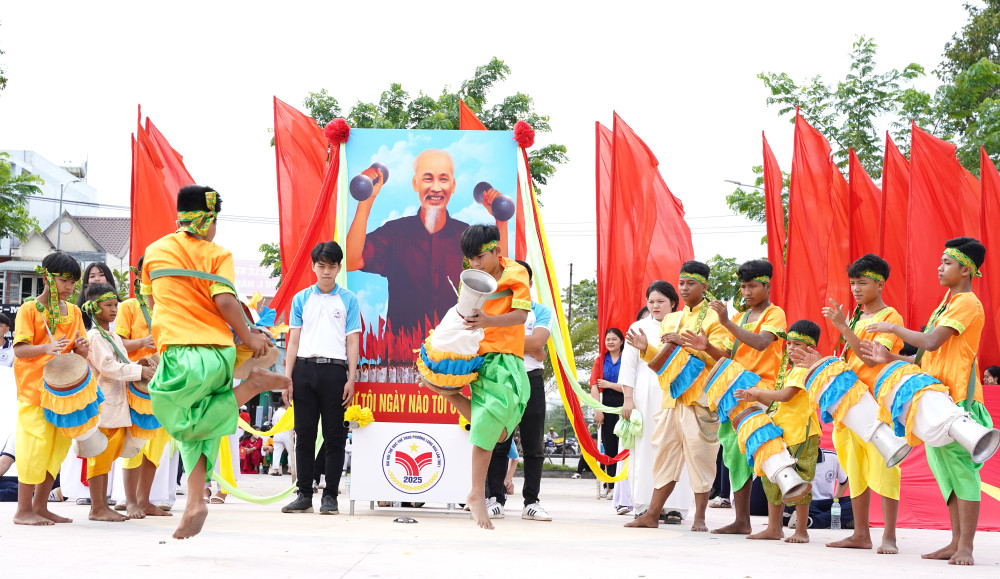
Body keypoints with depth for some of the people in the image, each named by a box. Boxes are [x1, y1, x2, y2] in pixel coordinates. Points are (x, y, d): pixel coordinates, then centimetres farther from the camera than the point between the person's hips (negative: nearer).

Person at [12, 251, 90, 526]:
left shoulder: (73, 312, 13)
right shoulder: (29, 309, -4)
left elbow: (80, 352, 13)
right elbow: (19, 349, -13)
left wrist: (82, 348, -11)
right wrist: (47, 348, -30)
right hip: (34, 387, -6)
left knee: (58, 445, 5)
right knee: (36, 444, -9)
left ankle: (40, 506, 15)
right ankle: (23, 510, -3)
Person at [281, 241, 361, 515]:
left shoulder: (348, 300, 7)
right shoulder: (301, 299, 11)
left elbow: (352, 341, 4)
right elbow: (294, 340, 10)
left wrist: (351, 379, -4)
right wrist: (287, 377, 2)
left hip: (334, 371, -2)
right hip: (305, 369, 2)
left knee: (334, 436, 0)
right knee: (304, 434, 3)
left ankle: (330, 496, 5)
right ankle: (304, 495, 9)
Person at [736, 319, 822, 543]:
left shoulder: (803, 370, -10)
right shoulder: (792, 370, 21)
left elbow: (786, 395, -20)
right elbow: (776, 401, 20)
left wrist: (759, 392, -11)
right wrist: (757, 397, 5)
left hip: (800, 434, -10)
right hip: (781, 433, 10)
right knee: (771, 478, 9)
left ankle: (801, 531, 2)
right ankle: (774, 528, 16)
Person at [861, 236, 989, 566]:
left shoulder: (967, 304, -9)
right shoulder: (949, 306, 21)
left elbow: (932, 342, -19)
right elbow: (929, 358, 20)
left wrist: (894, 328, -6)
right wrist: (890, 359, 12)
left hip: (959, 399, -10)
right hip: (938, 399, 10)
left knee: (962, 470, -9)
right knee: (947, 470, 9)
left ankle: (966, 547, -9)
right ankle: (956, 543, 12)